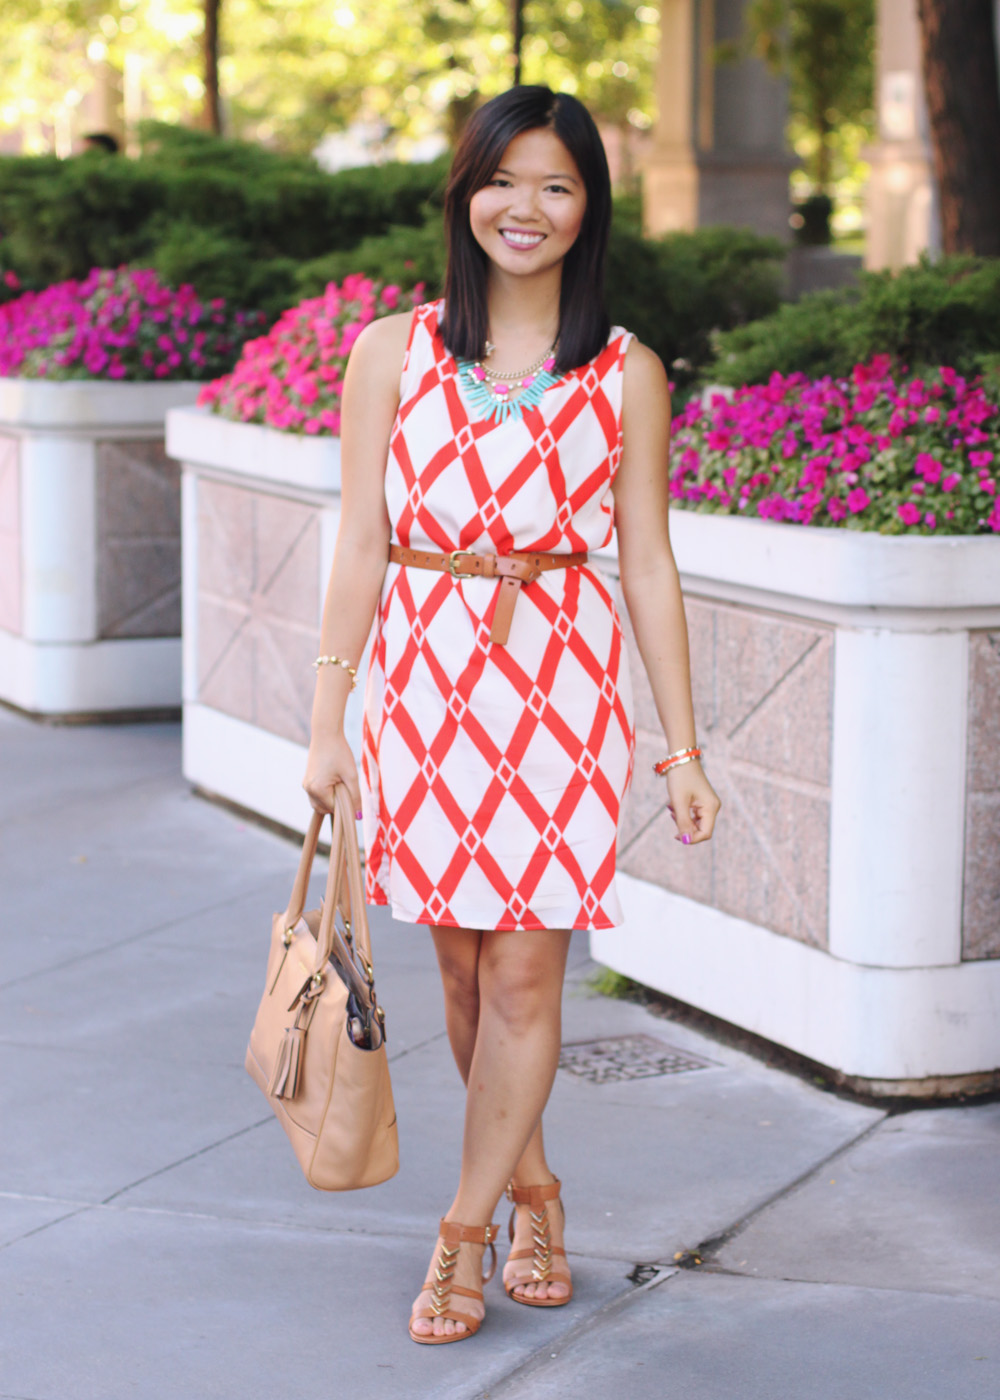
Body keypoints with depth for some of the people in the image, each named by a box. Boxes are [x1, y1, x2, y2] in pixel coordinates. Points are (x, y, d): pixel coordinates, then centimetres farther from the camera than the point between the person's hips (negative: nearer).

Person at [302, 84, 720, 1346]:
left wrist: (682, 745, 4)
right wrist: (327, 720, -1)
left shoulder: (626, 376, 2)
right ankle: (530, 1188, 30)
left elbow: (647, 567, 5)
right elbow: (360, 548, 3)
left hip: (563, 683, -1)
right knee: (463, 965, 9)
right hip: (425, 676, 1)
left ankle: (466, 1229, 11)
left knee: (525, 969, -3)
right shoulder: (392, 353, 2)